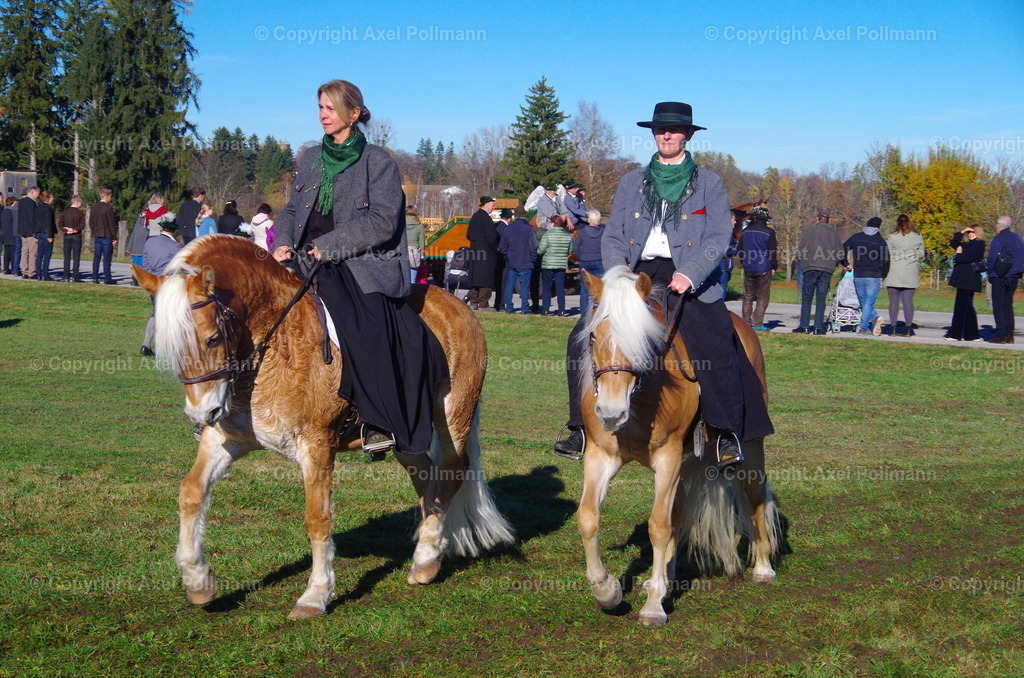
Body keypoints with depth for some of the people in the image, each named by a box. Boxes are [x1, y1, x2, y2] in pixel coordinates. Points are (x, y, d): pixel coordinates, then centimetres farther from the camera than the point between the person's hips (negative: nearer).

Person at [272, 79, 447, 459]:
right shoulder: (310, 159, 21)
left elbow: (382, 222, -7)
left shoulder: (378, 163, 4)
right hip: (306, 261, 5)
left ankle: (378, 422, -25)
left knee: (370, 324, -31)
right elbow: (291, 210, 23)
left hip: (360, 263, -5)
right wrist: (283, 242, 1)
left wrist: (328, 245, -14)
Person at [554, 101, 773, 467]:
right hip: (638, 275, 3)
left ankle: (727, 436, -12)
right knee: (583, 337, -12)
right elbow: (612, 236, 14)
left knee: (714, 345, -25)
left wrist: (689, 275, -17)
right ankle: (583, 430, -3)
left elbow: (718, 238, -1)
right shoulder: (632, 182, 19)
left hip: (688, 280, -3)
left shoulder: (709, 182, 10)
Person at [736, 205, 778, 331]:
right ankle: (757, 323, -4)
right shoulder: (769, 232, -8)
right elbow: (773, 252, -8)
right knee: (763, 298, 2)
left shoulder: (746, 231, 5)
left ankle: (746, 322, 11)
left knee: (748, 297, 13)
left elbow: (739, 251, 10)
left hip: (748, 269, 4)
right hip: (764, 270, -4)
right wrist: (774, 267, 4)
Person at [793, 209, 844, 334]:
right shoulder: (833, 232, 7)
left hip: (811, 268, -1)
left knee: (806, 298, 3)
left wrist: (802, 261, 17)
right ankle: (818, 326, 1)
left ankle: (804, 326, 0)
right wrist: (832, 264, 20)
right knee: (821, 299, 5)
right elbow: (840, 253, 6)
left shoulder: (810, 230, 4)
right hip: (827, 270, 1)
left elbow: (800, 250, 1)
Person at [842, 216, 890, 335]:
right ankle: (863, 327, -8)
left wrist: (846, 264, 14)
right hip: (874, 276, -2)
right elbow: (885, 260, -5)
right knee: (869, 302, 1)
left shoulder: (856, 237, 6)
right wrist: (882, 276, 7)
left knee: (864, 302, 13)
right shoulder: (880, 240, -1)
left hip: (858, 276, 2)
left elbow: (842, 249, 3)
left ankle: (875, 317, -4)